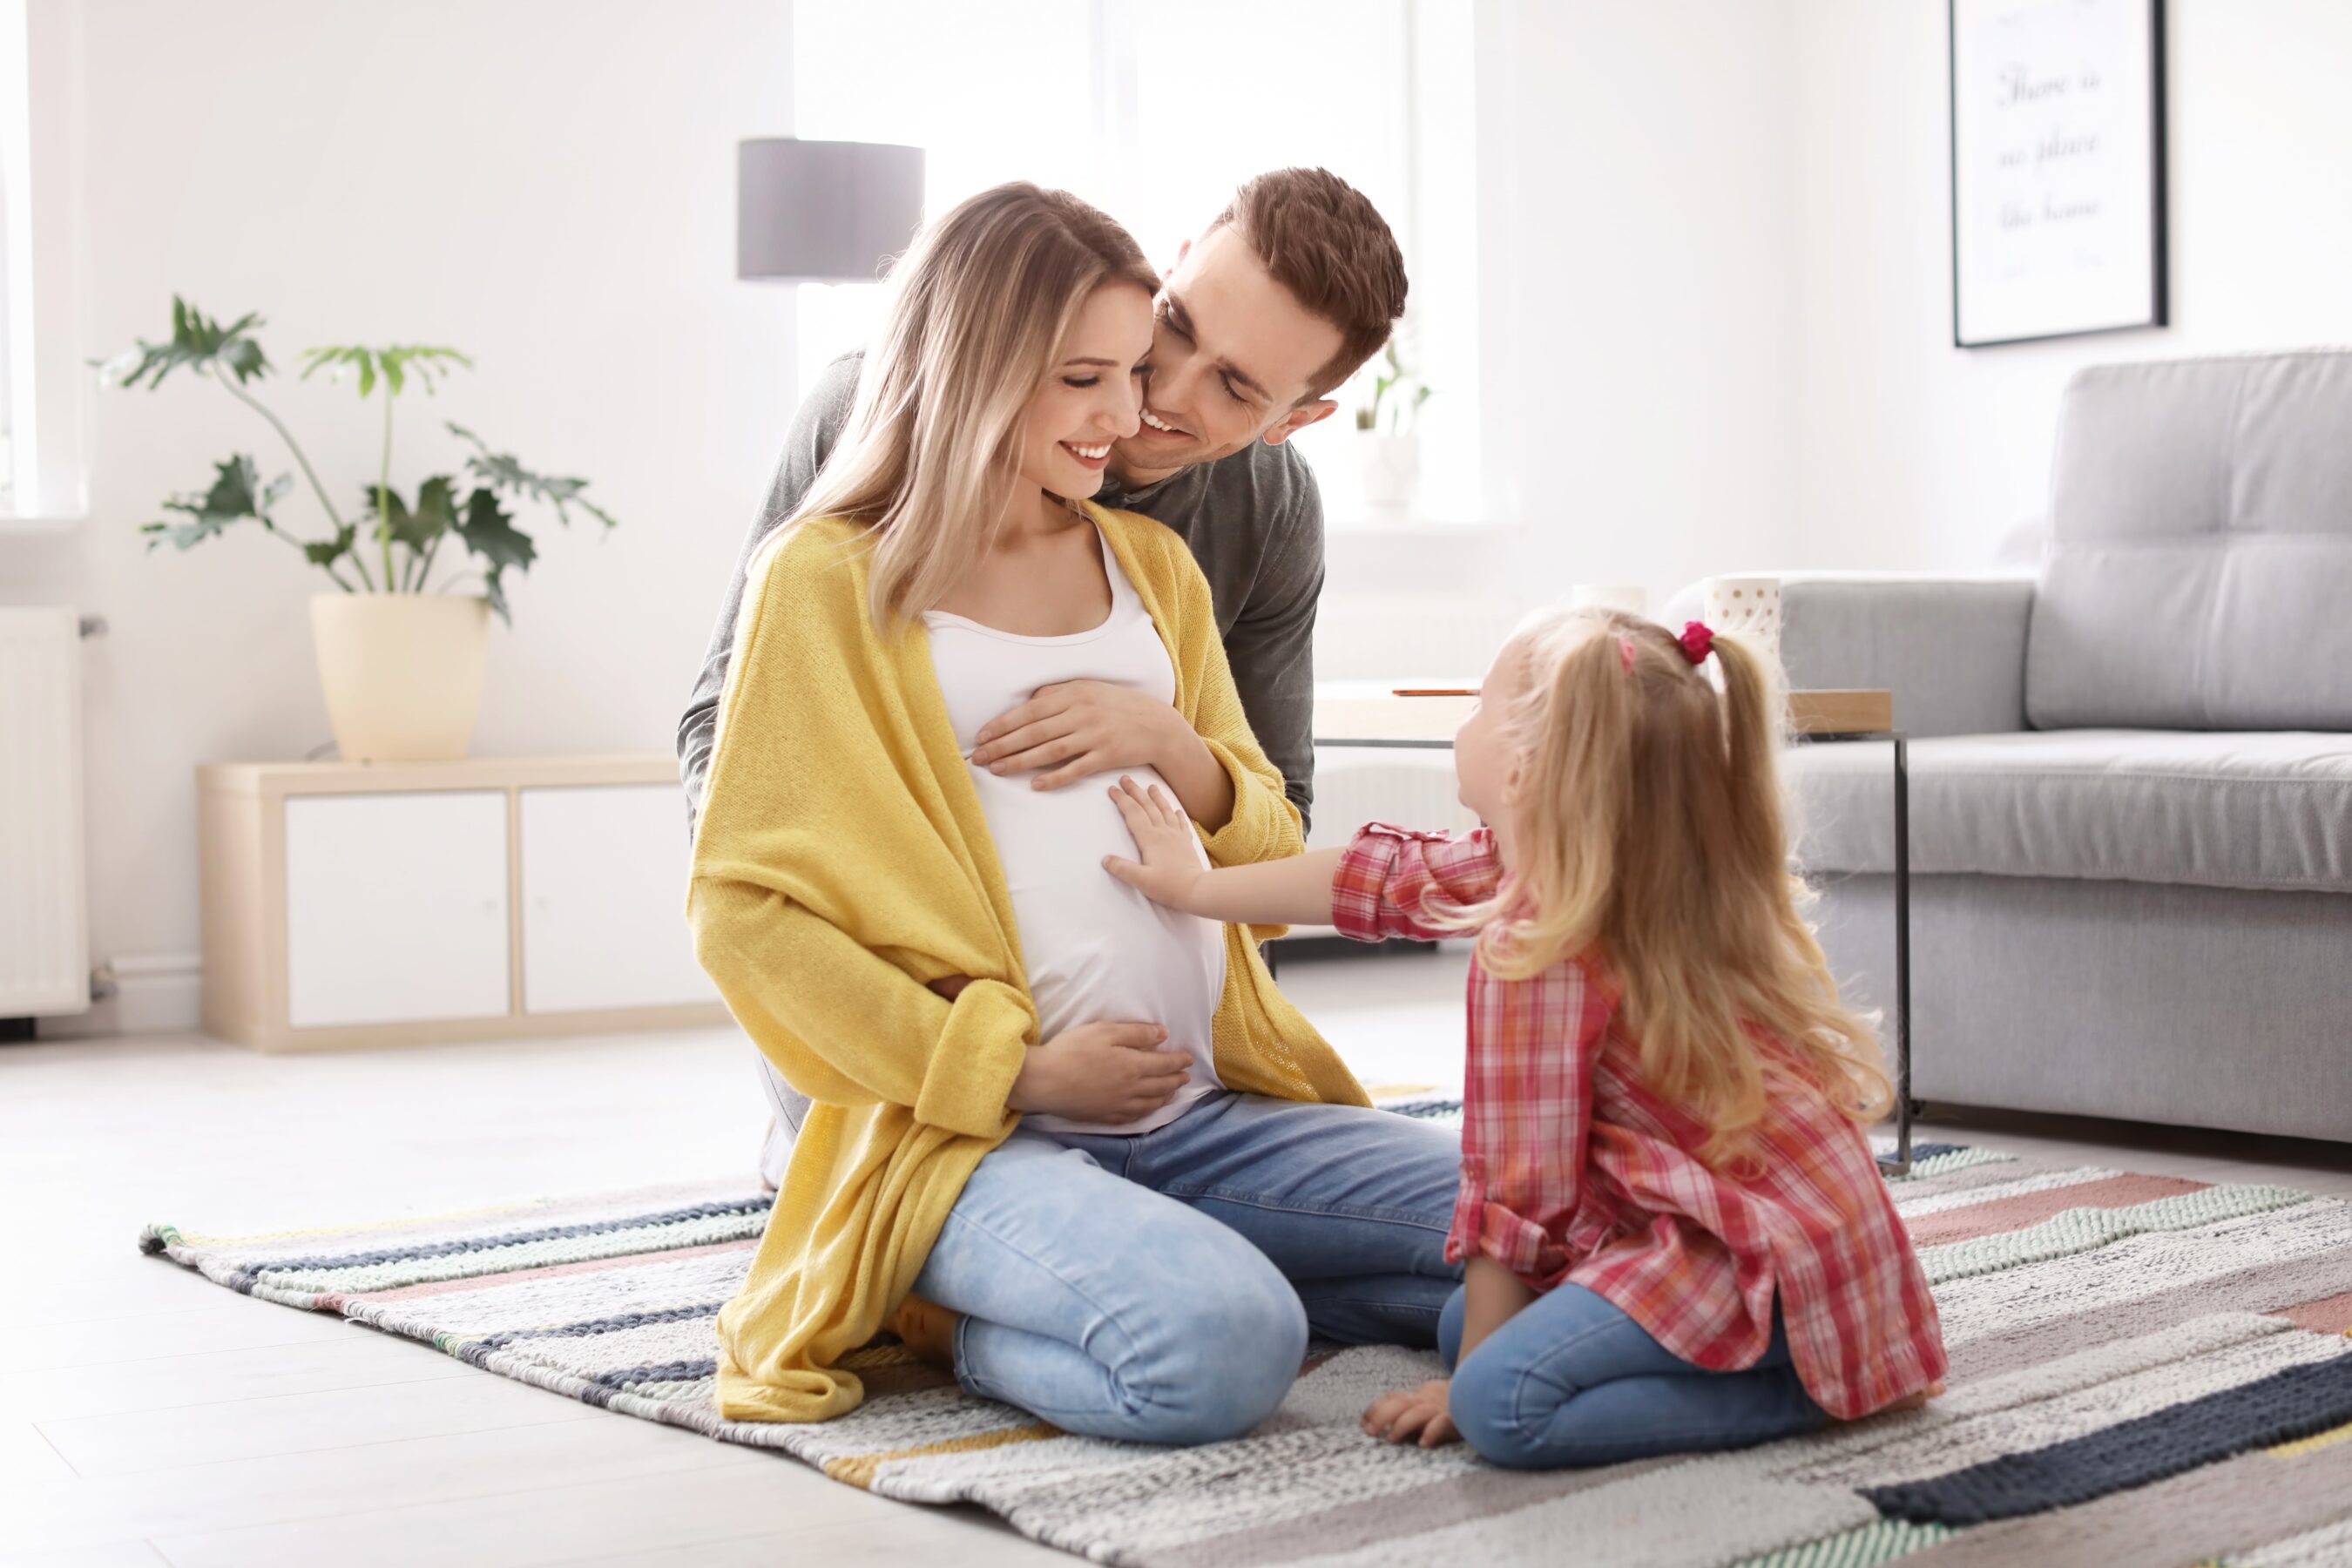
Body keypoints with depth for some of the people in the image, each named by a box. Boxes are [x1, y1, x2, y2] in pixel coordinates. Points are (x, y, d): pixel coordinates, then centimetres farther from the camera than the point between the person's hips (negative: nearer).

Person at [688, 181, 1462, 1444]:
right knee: (1218, 1351, -33)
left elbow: (1270, 854, 22)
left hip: (1205, 1112, 7)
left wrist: (1168, 748, -2)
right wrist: (1013, 1065, -12)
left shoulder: (1152, 564, 18)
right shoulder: (830, 580, 0)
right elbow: (743, 909, -5)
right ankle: (970, 1315, -3)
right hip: (974, 1138, -6)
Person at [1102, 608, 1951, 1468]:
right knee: (1464, 1321, 15)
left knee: (1505, 1399, -24)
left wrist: (1475, 1378, -4)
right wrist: (1197, 887, 30)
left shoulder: (1536, 956, -21)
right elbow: (1400, 877, 20)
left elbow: (1519, 1188, -16)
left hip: (1766, 1256, -10)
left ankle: (1790, 1389, -14)